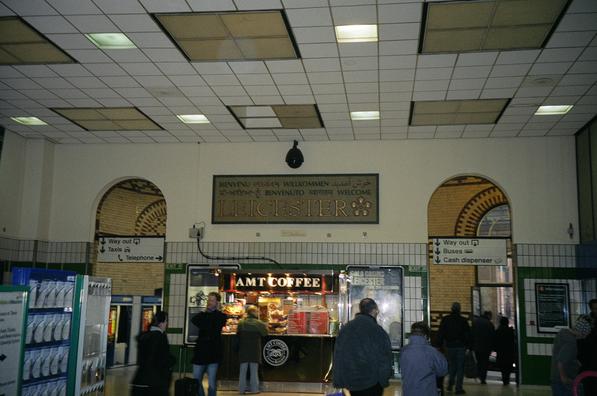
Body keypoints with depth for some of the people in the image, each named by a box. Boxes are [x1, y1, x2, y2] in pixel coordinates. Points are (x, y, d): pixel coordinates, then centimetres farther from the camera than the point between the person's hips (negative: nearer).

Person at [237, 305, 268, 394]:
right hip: (255, 351, -2)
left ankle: (241, 389, 13)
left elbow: (237, 334, 4)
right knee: (254, 371, 8)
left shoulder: (241, 323, -6)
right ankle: (254, 389, 10)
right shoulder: (259, 323, -12)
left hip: (243, 350, 2)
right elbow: (265, 333, -1)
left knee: (243, 370, 10)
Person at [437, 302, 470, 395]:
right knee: (460, 367, 2)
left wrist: (440, 344, 5)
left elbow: (440, 333, 0)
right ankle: (458, 388, -1)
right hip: (461, 346, -2)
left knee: (451, 365, 19)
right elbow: (468, 334, -3)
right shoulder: (463, 320, -4)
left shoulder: (445, 319, -1)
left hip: (449, 345, 2)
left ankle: (450, 384, 12)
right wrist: (467, 345, 5)